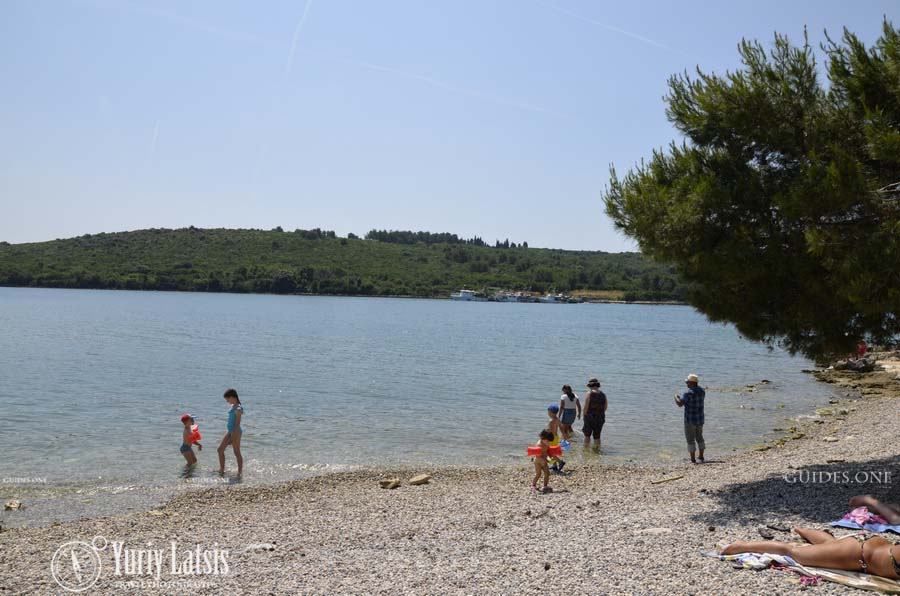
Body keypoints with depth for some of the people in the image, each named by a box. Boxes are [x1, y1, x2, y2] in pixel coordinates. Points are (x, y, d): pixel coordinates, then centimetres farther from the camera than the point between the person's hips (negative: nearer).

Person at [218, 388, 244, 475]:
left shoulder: (238, 408, -20)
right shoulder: (233, 406, 9)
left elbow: (237, 424, -22)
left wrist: (233, 437, -22)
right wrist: (227, 430, 21)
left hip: (235, 432, -10)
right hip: (229, 431, 10)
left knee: (237, 452, -1)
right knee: (220, 449, 13)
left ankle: (240, 471, 9)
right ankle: (221, 469, 22)